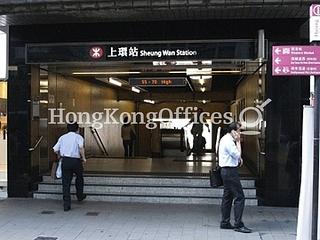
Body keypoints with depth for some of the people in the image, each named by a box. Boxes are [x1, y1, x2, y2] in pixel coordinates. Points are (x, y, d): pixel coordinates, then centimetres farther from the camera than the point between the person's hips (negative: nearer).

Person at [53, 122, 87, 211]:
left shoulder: (62, 137, 12)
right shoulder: (78, 137, -1)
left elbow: (55, 149, 7)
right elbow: (81, 147, -20)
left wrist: (59, 156, 26)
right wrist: (83, 157, -9)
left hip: (65, 161, 3)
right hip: (76, 160, -3)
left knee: (66, 183, 4)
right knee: (79, 177, 25)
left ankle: (66, 205, 3)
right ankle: (80, 196, 37)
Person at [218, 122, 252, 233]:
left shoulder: (225, 139, 15)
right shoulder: (228, 141, -17)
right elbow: (237, 154, -18)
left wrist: (239, 158, 8)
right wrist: (238, 141, -11)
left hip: (226, 171, 11)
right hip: (230, 171, -11)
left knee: (227, 196, 14)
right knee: (239, 197, -8)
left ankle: (225, 222, 20)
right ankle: (238, 224, -5)